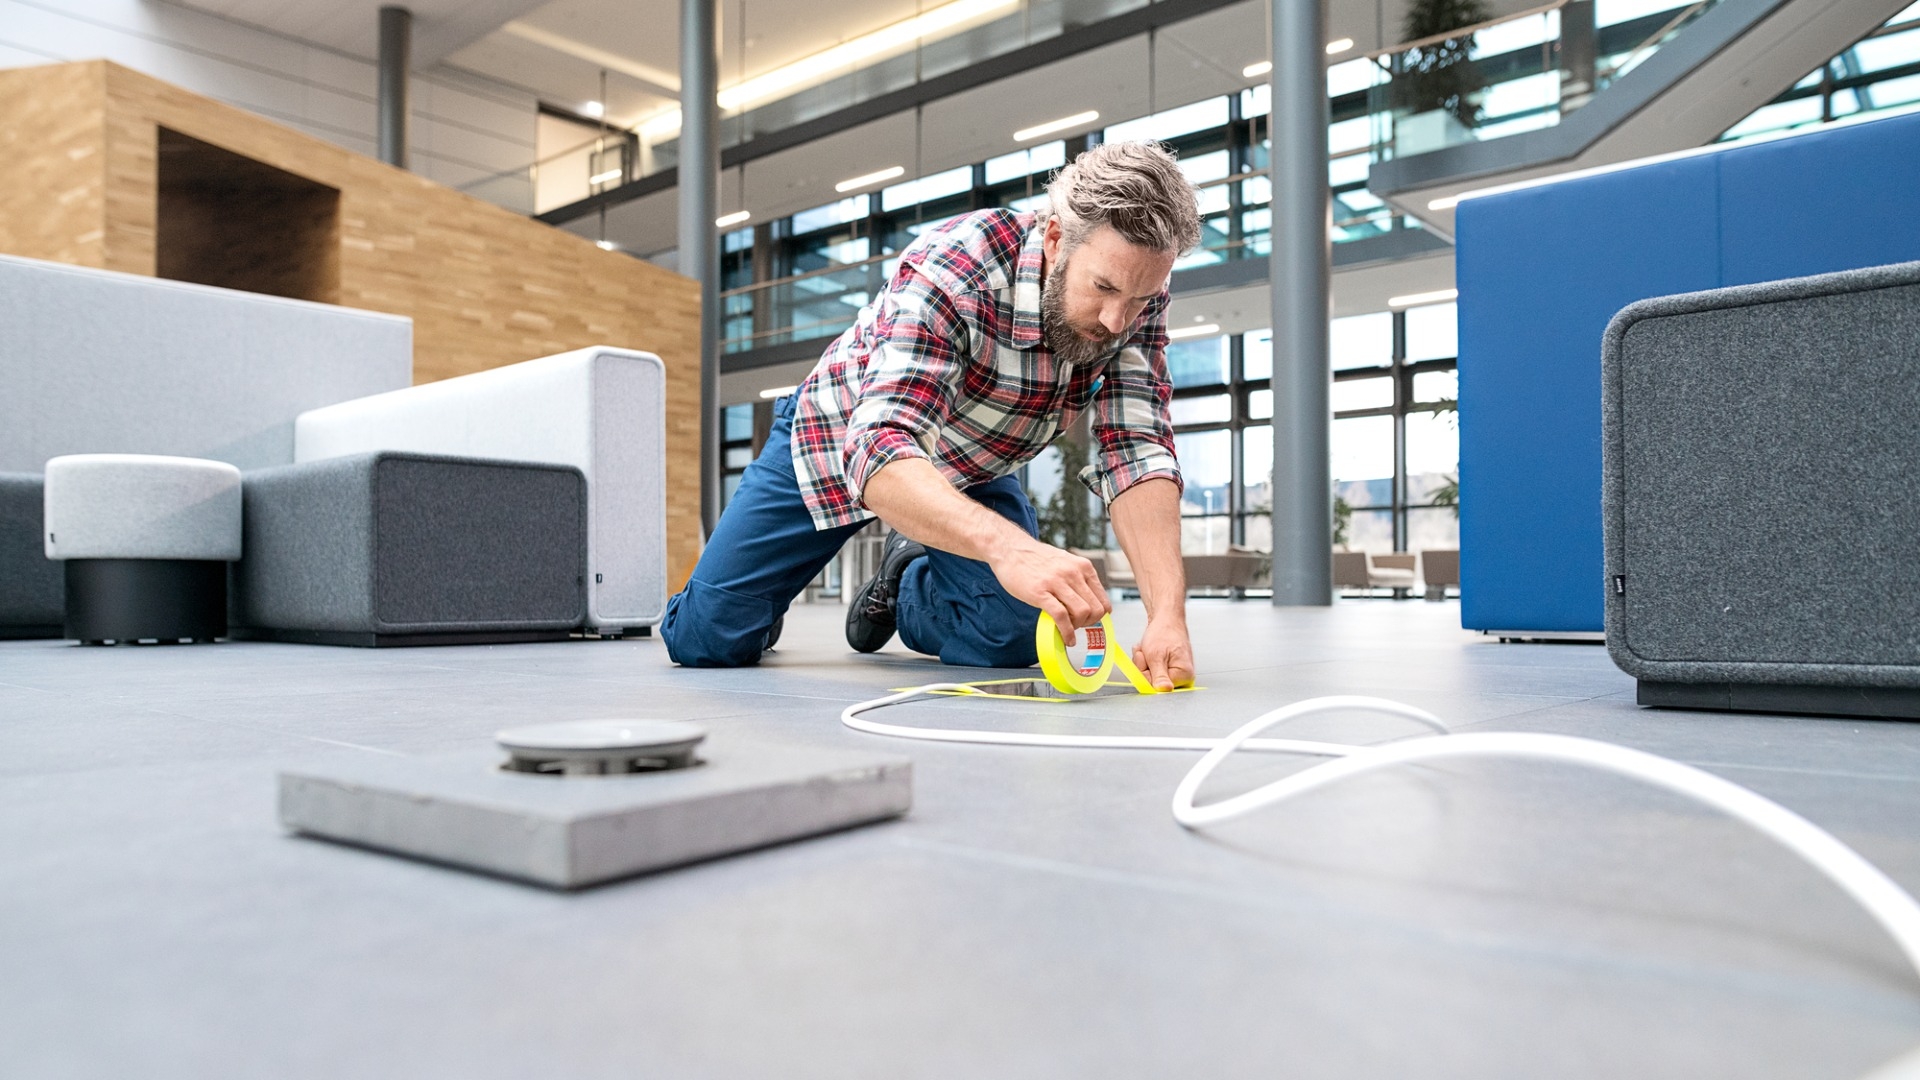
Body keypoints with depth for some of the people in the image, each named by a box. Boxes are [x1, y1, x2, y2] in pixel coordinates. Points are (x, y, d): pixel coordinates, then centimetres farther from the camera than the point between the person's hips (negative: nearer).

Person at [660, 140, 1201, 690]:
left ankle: (907, 587, 20)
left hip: (971, 471, 4)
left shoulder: (1135, 297, -22)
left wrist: (1168, 611, -45)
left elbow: (1138, 452, -28)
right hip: (841, 439, -4)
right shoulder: (950, 268, -38)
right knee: (706, 641, -9)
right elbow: (883, 449, -49)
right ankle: (767, 602, 28)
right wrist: (1007, 546, -68)